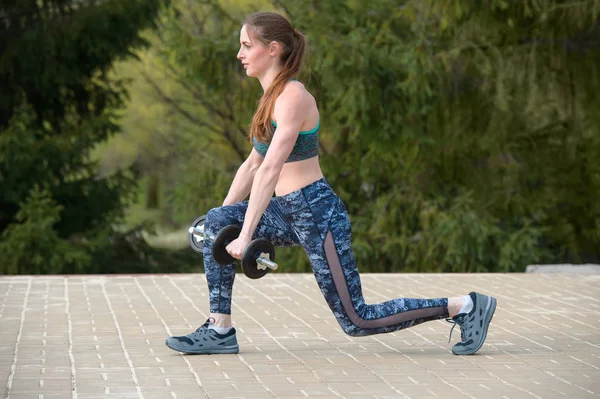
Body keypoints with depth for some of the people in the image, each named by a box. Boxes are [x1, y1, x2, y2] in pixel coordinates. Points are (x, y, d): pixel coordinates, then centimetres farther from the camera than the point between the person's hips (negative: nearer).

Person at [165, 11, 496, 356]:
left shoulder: (292, 96, -18)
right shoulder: (273, 96, 11)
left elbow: (270, 170, -26)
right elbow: (253, 166, 19)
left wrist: (245, 236, -28)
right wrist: (226, 221, 20)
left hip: (318, 214, -9)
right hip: (291, 211, 9)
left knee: (357, 321, -4)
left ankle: (465, 306, 5)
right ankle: (220, 331, 0)